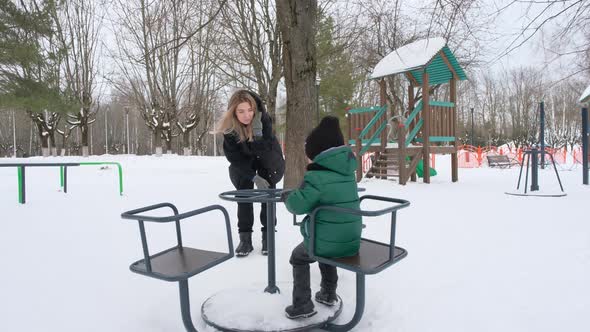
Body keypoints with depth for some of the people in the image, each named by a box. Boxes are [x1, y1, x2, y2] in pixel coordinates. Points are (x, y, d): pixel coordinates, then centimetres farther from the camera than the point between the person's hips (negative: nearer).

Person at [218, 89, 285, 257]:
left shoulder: (263, 118, -32)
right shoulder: (229, 126, -28)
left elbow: (263, 151, -34)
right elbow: (234, 157, -22)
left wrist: (257, 132, -50)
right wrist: (254, 177, -27)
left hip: (267, 158, 0)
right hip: (243, 163, 1)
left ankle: (268, 235, 0)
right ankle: (245, 237, -1)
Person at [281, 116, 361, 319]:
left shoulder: (317, 176, -18)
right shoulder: (348, 172, 6)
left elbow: (298, 205, -22)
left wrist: (287, 196, 1)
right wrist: (298, 193, 20)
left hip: (328, 241, -7)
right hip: (351, 241, 7)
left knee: (298, 257, 21)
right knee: (323, 249, 38)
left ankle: (302, 305, 20)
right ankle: (329, 294, 44)